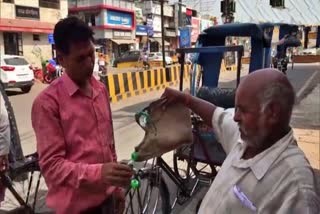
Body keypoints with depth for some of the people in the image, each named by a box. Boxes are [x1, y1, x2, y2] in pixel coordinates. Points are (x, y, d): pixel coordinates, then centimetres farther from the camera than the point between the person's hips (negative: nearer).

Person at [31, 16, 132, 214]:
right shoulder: (48, 102, -17)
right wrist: (98, 173, -30)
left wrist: (117, 187, 14)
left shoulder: (101, 90, 4)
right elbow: (51, 165, -17)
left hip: (107, 198, 6)